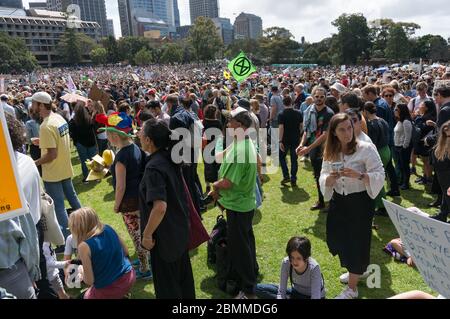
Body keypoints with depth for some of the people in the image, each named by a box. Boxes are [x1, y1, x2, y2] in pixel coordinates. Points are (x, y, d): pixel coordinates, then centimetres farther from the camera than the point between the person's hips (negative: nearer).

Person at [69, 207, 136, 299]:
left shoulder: (84, 246, -18)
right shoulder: (108, 228, -2)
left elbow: (89, 281, -14)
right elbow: (126, 252, 9)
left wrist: (82, 272, 6)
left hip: (109, 289, -6)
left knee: (87, 296, 27)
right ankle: (120, 294, 15)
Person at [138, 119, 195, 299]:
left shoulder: (154, 167, -27)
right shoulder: (169, 157, -2)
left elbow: (160, 207, -35)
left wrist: (147, 234, -22)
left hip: (165, 234, -8)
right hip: (180, 227, 8)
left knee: (166, 281, 12)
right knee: (182, 270, 26)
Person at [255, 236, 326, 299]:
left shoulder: (314, 267, -33)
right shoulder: (286, 263, -23)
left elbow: (315, 297, -34)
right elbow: (281, 292, -18)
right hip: (296, 293, 4)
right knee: (259, 289, -13)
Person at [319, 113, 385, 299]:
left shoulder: (366, 148, -14)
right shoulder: (330, 152, 3)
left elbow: (380, 175, -16)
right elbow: (324, 177, 3)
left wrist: (358, 175, -32)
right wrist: (329, 179, -20)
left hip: (360, 202, -5)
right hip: (338, 201, 6)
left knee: (356, 242, 3)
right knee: (337, 238, 13)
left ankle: (352, 288, 22)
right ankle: (356, 270, 44)